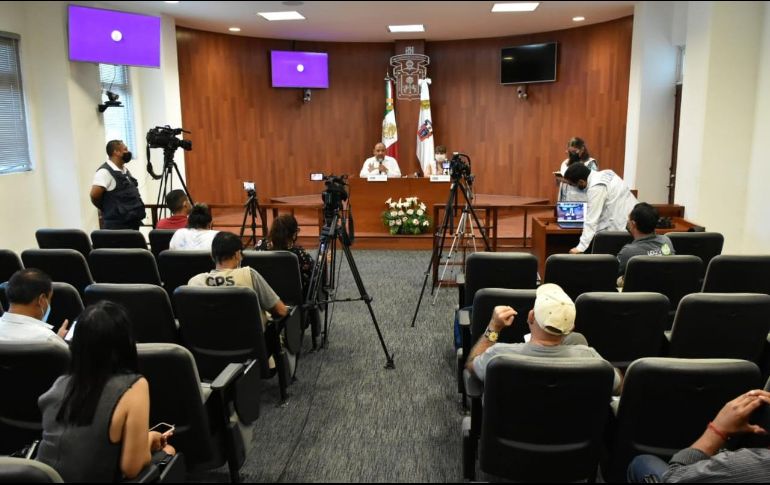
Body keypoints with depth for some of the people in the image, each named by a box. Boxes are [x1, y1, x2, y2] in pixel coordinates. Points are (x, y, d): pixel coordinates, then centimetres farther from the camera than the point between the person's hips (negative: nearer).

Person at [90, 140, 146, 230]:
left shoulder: (125, 171, 15)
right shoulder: (105, 172, -14)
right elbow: (94, 194, -22)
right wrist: (108, 209, -6)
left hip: (133, 223, 9)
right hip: (117, 226, -9)